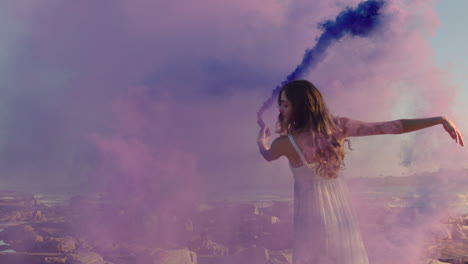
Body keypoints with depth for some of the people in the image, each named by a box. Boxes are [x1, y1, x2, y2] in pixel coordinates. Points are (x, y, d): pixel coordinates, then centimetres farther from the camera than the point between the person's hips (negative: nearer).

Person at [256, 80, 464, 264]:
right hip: (341, 209, 5)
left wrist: (261, 139, 28)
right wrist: (441, 120, -2)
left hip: (312, 214, -5)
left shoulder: (285, 143, -20)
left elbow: (267, 156, 5)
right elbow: (392, 127, -9)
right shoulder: (338, 126, -10)